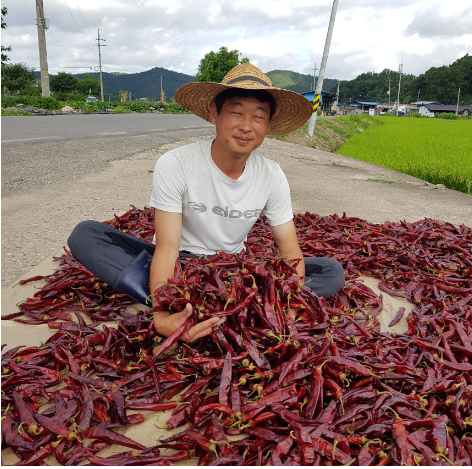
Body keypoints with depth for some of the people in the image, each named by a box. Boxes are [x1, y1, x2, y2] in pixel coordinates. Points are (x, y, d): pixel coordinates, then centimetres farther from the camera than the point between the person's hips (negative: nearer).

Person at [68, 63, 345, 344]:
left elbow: (289, 248, -9)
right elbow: (167, 248, -24)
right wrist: (162, 316, -42)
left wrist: (291, 303, -29)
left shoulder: (272, 177, -9)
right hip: (181, 265, -2)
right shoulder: (174, 165, -19)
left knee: (332, 271, -15)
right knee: (84, 235, -23)